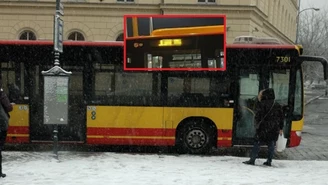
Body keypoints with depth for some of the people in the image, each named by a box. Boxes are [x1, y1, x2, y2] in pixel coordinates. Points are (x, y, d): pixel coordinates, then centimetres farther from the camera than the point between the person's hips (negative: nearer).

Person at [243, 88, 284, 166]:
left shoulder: (261, 104, -6)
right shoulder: (277, 105, 10)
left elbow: (257, 116, -9)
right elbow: (281, 117, 13)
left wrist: (257, 125, 1)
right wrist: (280, 128, 17)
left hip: (263, 128, -4)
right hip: (274, 130, 4)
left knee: (257, 143, 0)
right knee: (271, 145, 9)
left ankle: (252, 160, -2)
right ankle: (269, 161, 9)